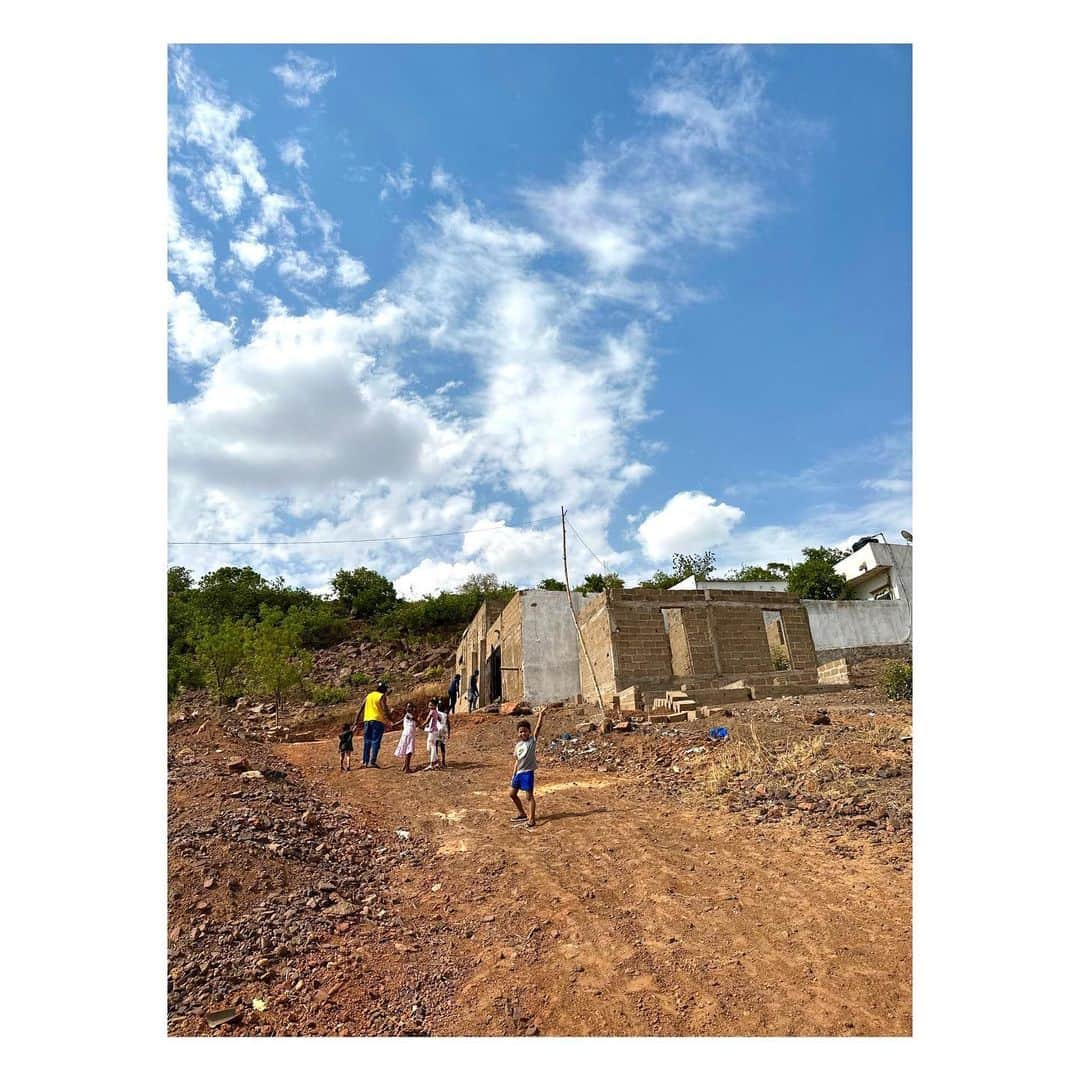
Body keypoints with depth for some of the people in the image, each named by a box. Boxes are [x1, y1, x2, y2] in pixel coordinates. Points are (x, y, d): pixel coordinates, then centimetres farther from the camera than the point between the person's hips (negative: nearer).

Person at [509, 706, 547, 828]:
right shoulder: (518, 745, 8)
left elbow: (539, 727, -17)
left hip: (528, 772, -7)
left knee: (529, 796, -5)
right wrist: (514, 775, 13)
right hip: (519, 772, 7)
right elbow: (517, 761, 14)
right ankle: (522, 814, 32)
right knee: (512, 793, 15)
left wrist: (541, 713, -24)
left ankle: (531, 820, 5)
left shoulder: (532, 740, -8)